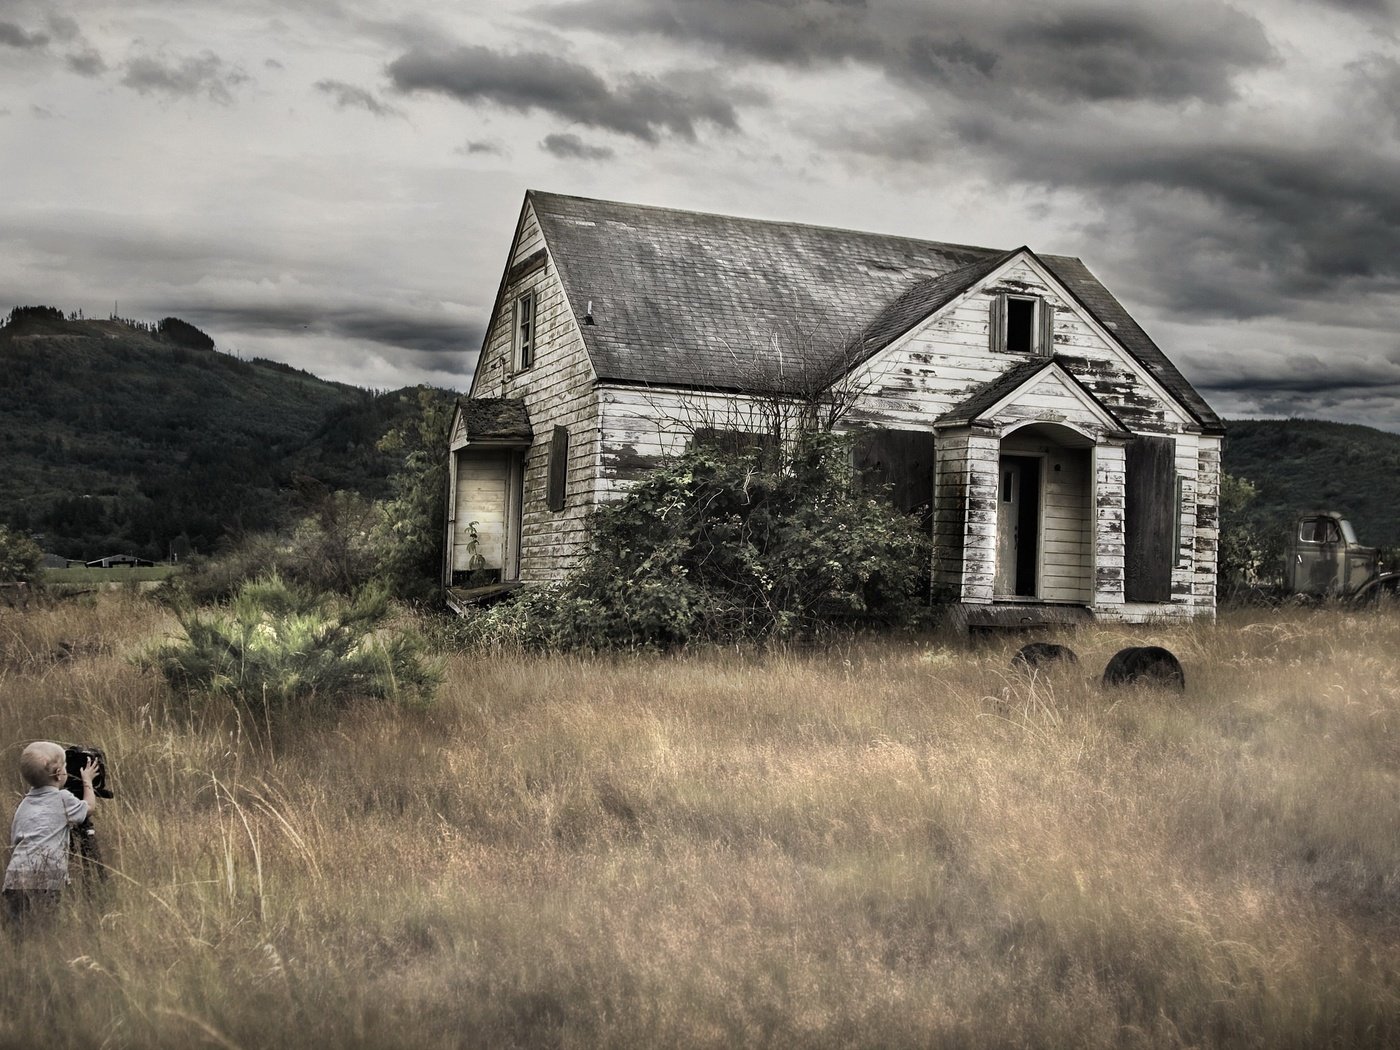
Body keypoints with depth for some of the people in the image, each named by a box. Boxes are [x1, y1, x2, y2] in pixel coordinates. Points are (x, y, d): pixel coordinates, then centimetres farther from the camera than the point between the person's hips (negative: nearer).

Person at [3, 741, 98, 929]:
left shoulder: (23, 804, 21)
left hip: (15, 873, 5)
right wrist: (87, 780, 39)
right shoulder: (62, 798, 6)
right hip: (46, 876, -5)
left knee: (20, 931, 6)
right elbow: (89, 806, 25)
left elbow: (13, 843, 23)